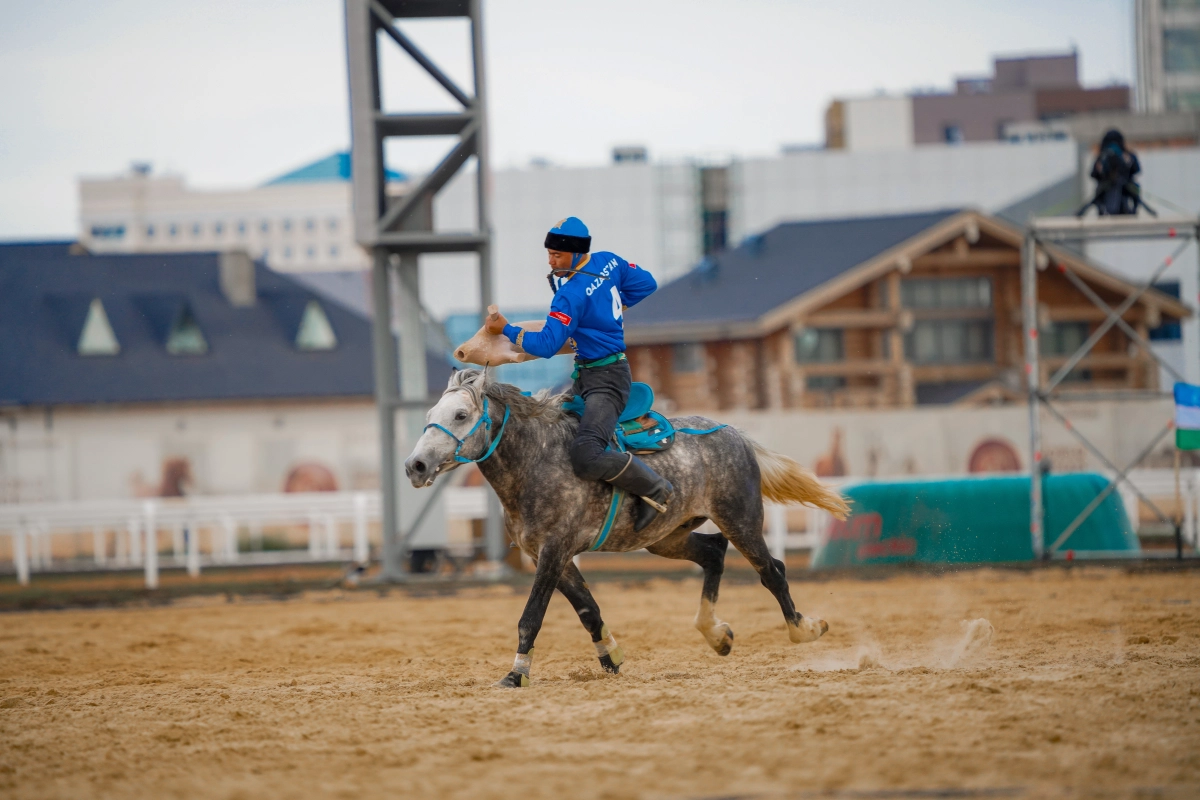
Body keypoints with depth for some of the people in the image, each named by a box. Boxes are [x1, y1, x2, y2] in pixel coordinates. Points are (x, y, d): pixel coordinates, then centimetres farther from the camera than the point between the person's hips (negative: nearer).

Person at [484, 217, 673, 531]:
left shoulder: (571, 295, -22)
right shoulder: (608, 262, 3)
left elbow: (546, 345, -23)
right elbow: (647, 284, 15)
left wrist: (506, 329, -12)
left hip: (606, 380, -11)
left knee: (586, 458, -27)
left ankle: (655, 490, -9)